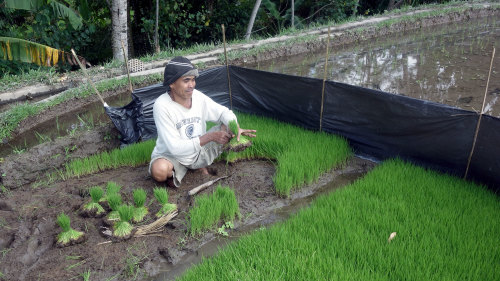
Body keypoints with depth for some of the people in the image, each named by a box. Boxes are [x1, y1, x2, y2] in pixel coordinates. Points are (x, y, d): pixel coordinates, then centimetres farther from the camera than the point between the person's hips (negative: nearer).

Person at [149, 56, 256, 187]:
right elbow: (175, 148, -28)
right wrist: (210, 136, -31)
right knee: (159, 170, -39)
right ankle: (175, 172, -1)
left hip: (199, 151, 5)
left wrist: (236, 128, -22)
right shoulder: (161, 106, -26)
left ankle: (200, 164, 2)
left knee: (228, 128, -8)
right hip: (173, 156, -5)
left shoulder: (197, 96, -10)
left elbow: (223, 112, 1)